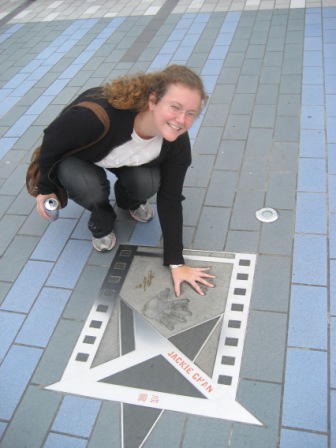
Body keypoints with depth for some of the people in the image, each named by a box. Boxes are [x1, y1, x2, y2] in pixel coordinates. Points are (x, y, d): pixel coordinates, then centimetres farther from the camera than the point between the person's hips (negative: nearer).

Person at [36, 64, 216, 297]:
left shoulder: (177, 142, -29)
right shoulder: (98, 114, -44)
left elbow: (170, 200, -21)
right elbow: (52, 141, -25)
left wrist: (175, 262, -22)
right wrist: (46, 188, -10)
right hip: (74, 155, -2)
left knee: (147, 183, -24)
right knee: (91, 188, -31)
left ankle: (129, 201, 14)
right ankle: (101, 224, 5)